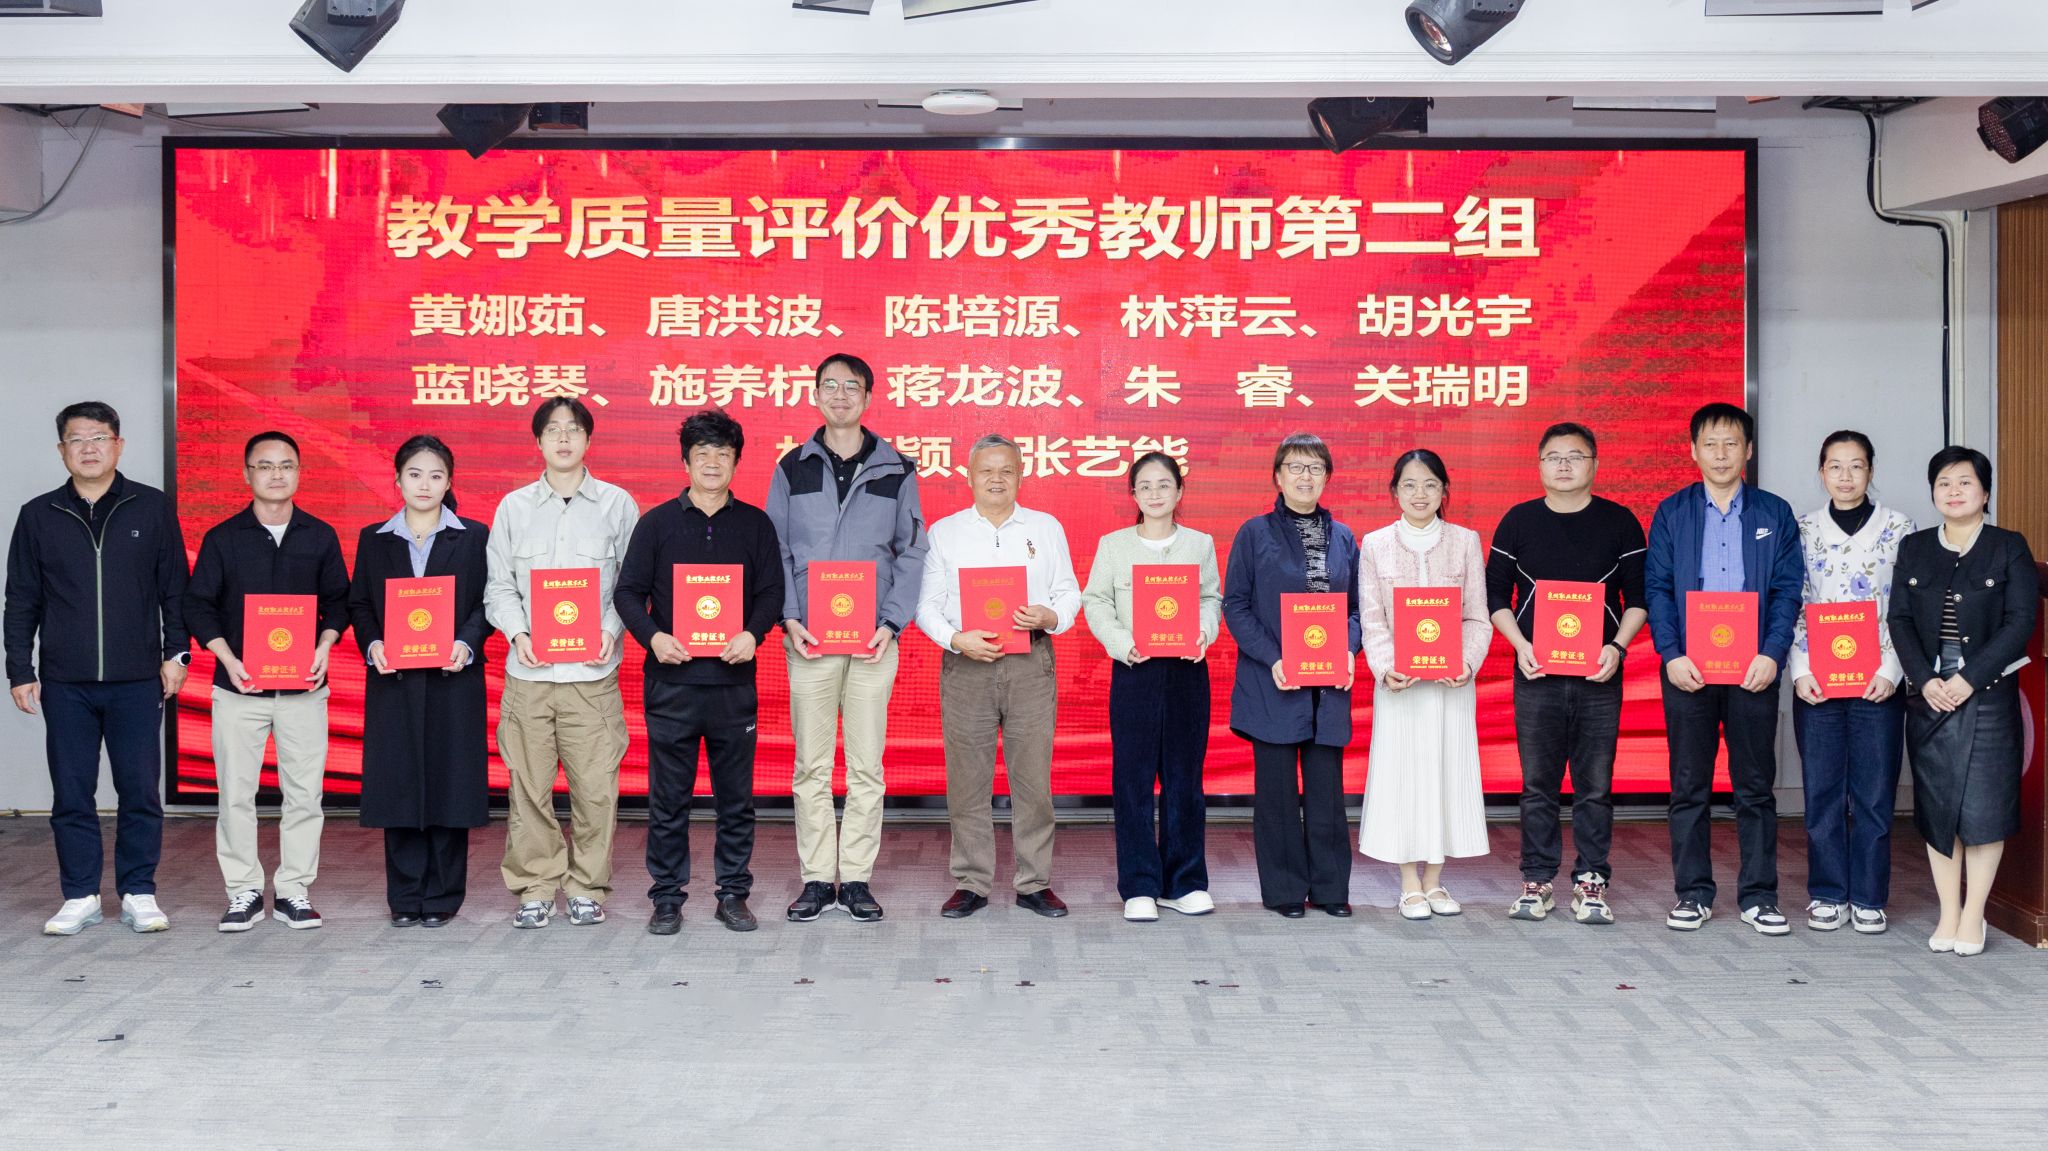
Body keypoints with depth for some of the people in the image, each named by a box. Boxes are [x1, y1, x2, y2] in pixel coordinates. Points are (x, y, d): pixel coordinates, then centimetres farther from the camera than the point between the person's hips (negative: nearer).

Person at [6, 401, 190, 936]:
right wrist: (20, 671, 5)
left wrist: (176, 652, 1)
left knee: (141, 791, 1)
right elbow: (21, 602, 9)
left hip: (137, 681, -1)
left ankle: (139, 893, 11)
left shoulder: (152, 508, 4)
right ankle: (80, 896, 14)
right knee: (71, 795, 4)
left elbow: (175, 588, 8)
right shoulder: (39, 516, 7)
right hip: (65, 684, 1)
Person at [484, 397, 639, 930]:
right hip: (528, 668, 1)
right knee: (528, 784, 0)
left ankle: (587, 888, 11)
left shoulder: (618, 504, 8)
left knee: (595, 785, -3)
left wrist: (610, 630, -9)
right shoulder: (514, 507, 12)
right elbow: (498, 585, 11)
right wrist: (517, 632, -6)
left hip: (593, 670, -1)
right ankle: (535, 887, 12)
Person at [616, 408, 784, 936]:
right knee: (668, 799, 3)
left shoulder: (755, 524, 8)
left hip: (734, 679, 1)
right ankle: (668, 897, 13)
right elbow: (629, 591, 4)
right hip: (672, 680, -1)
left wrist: (753, 634, -13)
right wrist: (653, 636, -13)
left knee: (736, 797, 6)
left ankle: (733, 894, 16)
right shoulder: (657, 523, 6)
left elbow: (772, 591, 5)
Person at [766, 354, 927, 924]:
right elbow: (775, 550, 8)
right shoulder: (792, 468, 9)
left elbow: (911, 552, 7)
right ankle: (817, 878, 10)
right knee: (812, 766, 2)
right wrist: (789, 618, -5)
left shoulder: (895, 470, 7)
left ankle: (856, 878, 10)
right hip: (808, 638, 0)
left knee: (867, 767, 2)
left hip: (873, 639, 0)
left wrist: (892, 622, -5)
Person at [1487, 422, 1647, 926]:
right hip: (1536, 674, 0)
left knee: (1595, 785, 2)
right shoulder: (1518, 521, 6)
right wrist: (1521, 645, -7)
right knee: (1538, 784, 4)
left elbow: (1639, 597, 6)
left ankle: (1590, 882, 10)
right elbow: (1495, 595, 7)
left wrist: (1617, 646, -9)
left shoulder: (1619, 522, 5)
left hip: (1599, 675, 0)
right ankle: (1537, 880, 12)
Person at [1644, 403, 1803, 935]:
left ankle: (1759, 896, 12)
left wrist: (1772, 655, -11)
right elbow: (1656, 587, 1)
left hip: (1753, 669, 0)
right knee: (1688, 785, 5)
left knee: (1756, 785, 4)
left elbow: (1788, 590, 3)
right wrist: (1671, 655, -10)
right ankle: (1693, 893, 13)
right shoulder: (1671, 513, 6)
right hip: (1687, 668, 0)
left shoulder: (1775, 514, 7)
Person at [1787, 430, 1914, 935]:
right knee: (1822, 792, 4)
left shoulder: (1898, 529, 4)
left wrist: (1890, 671, -9)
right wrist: (1800, 672, -6)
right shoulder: (1801, 530, 7)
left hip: (1877, 683, -1)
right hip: (1815, 683, 1)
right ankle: (1828, 895, 14)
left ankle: (1868, 898, 11)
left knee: (1875, 793, 2)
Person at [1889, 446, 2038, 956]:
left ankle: (1974, 914, 7)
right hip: (1928, 696, 3)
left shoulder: (2009, 548, 1)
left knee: (1983, 806, -3)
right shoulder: (1914, 549, 10)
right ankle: (1948, 912, 12)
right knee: (1935, 805, 4)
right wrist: (1925, 680, -9)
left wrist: (1970, 678, -14)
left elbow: (2021, 621, -6)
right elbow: (1899, 620, 5)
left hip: (1987, 696, -3)